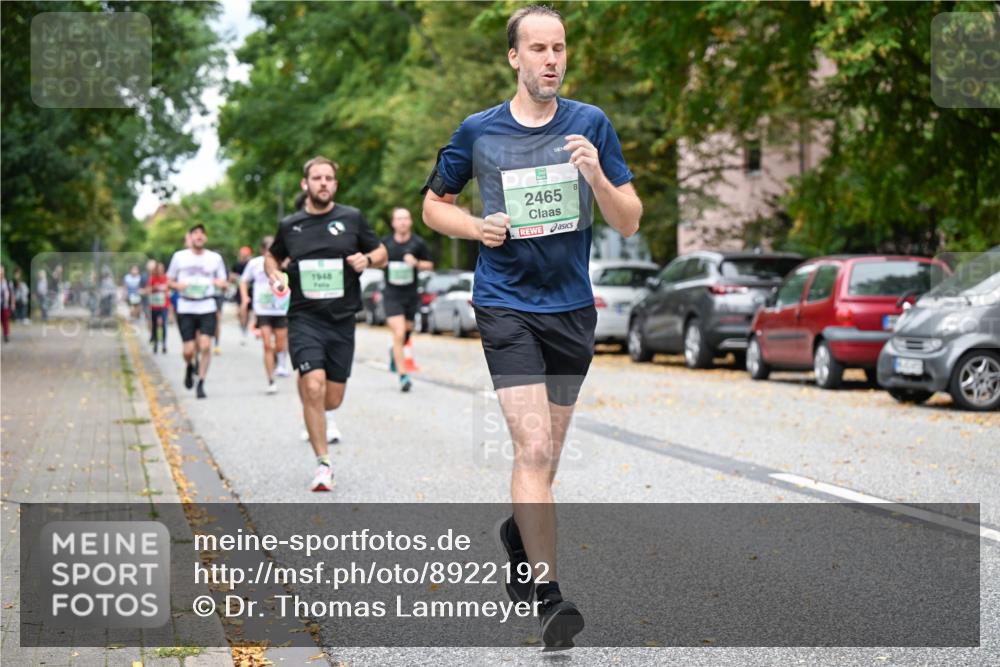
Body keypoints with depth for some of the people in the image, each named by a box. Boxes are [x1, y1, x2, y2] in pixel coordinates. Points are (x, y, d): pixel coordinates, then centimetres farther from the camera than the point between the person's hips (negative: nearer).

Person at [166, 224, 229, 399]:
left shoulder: (215, 258, 7)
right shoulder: (179, 257, 6)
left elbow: (224, 283, 13)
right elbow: (169, 281, 13)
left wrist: (220, 283, -11)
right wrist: (178, 285, -9)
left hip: (208, 308, 0)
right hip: (185, 309, 0)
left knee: (205, 345, -13)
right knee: (188, 350, -3)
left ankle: (201, 383, -2)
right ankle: (190, 367, 32)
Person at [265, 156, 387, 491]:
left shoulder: (352, 218, 3)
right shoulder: (289, 225, 5)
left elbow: (381, 253, 13)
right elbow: (272, 256, 23)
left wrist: (366, 259, -9)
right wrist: (273, 275, 2)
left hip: (342, 320, 1)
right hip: (304, 318, -1)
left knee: (333, 398, 6)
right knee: (313, 387, -19)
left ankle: (323, 420, 45)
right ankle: (323, 464, -8)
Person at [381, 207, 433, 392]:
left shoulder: (418, 243, -2)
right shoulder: (385, 243, -2)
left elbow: (429, 265, 5)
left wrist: (416, 263, -14)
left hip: (411, 295, 3)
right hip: (392, 295, -2)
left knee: (406, 333, 15)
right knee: (399, 333, -15)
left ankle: (394, 352, 50)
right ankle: (403, 376, -12)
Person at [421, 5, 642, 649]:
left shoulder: (591, 125, 2)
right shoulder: (478, 132, 0)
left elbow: (630, 222, 1)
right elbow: (434, 205, 13)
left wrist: (596, 175, -18)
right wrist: (478, 227, -7)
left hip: (572, 307, 3)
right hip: (506, 306, -3)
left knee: (545, 453, 15)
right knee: (534, 449, -16)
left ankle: (519, 534, 44)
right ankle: (548, 596, -14)